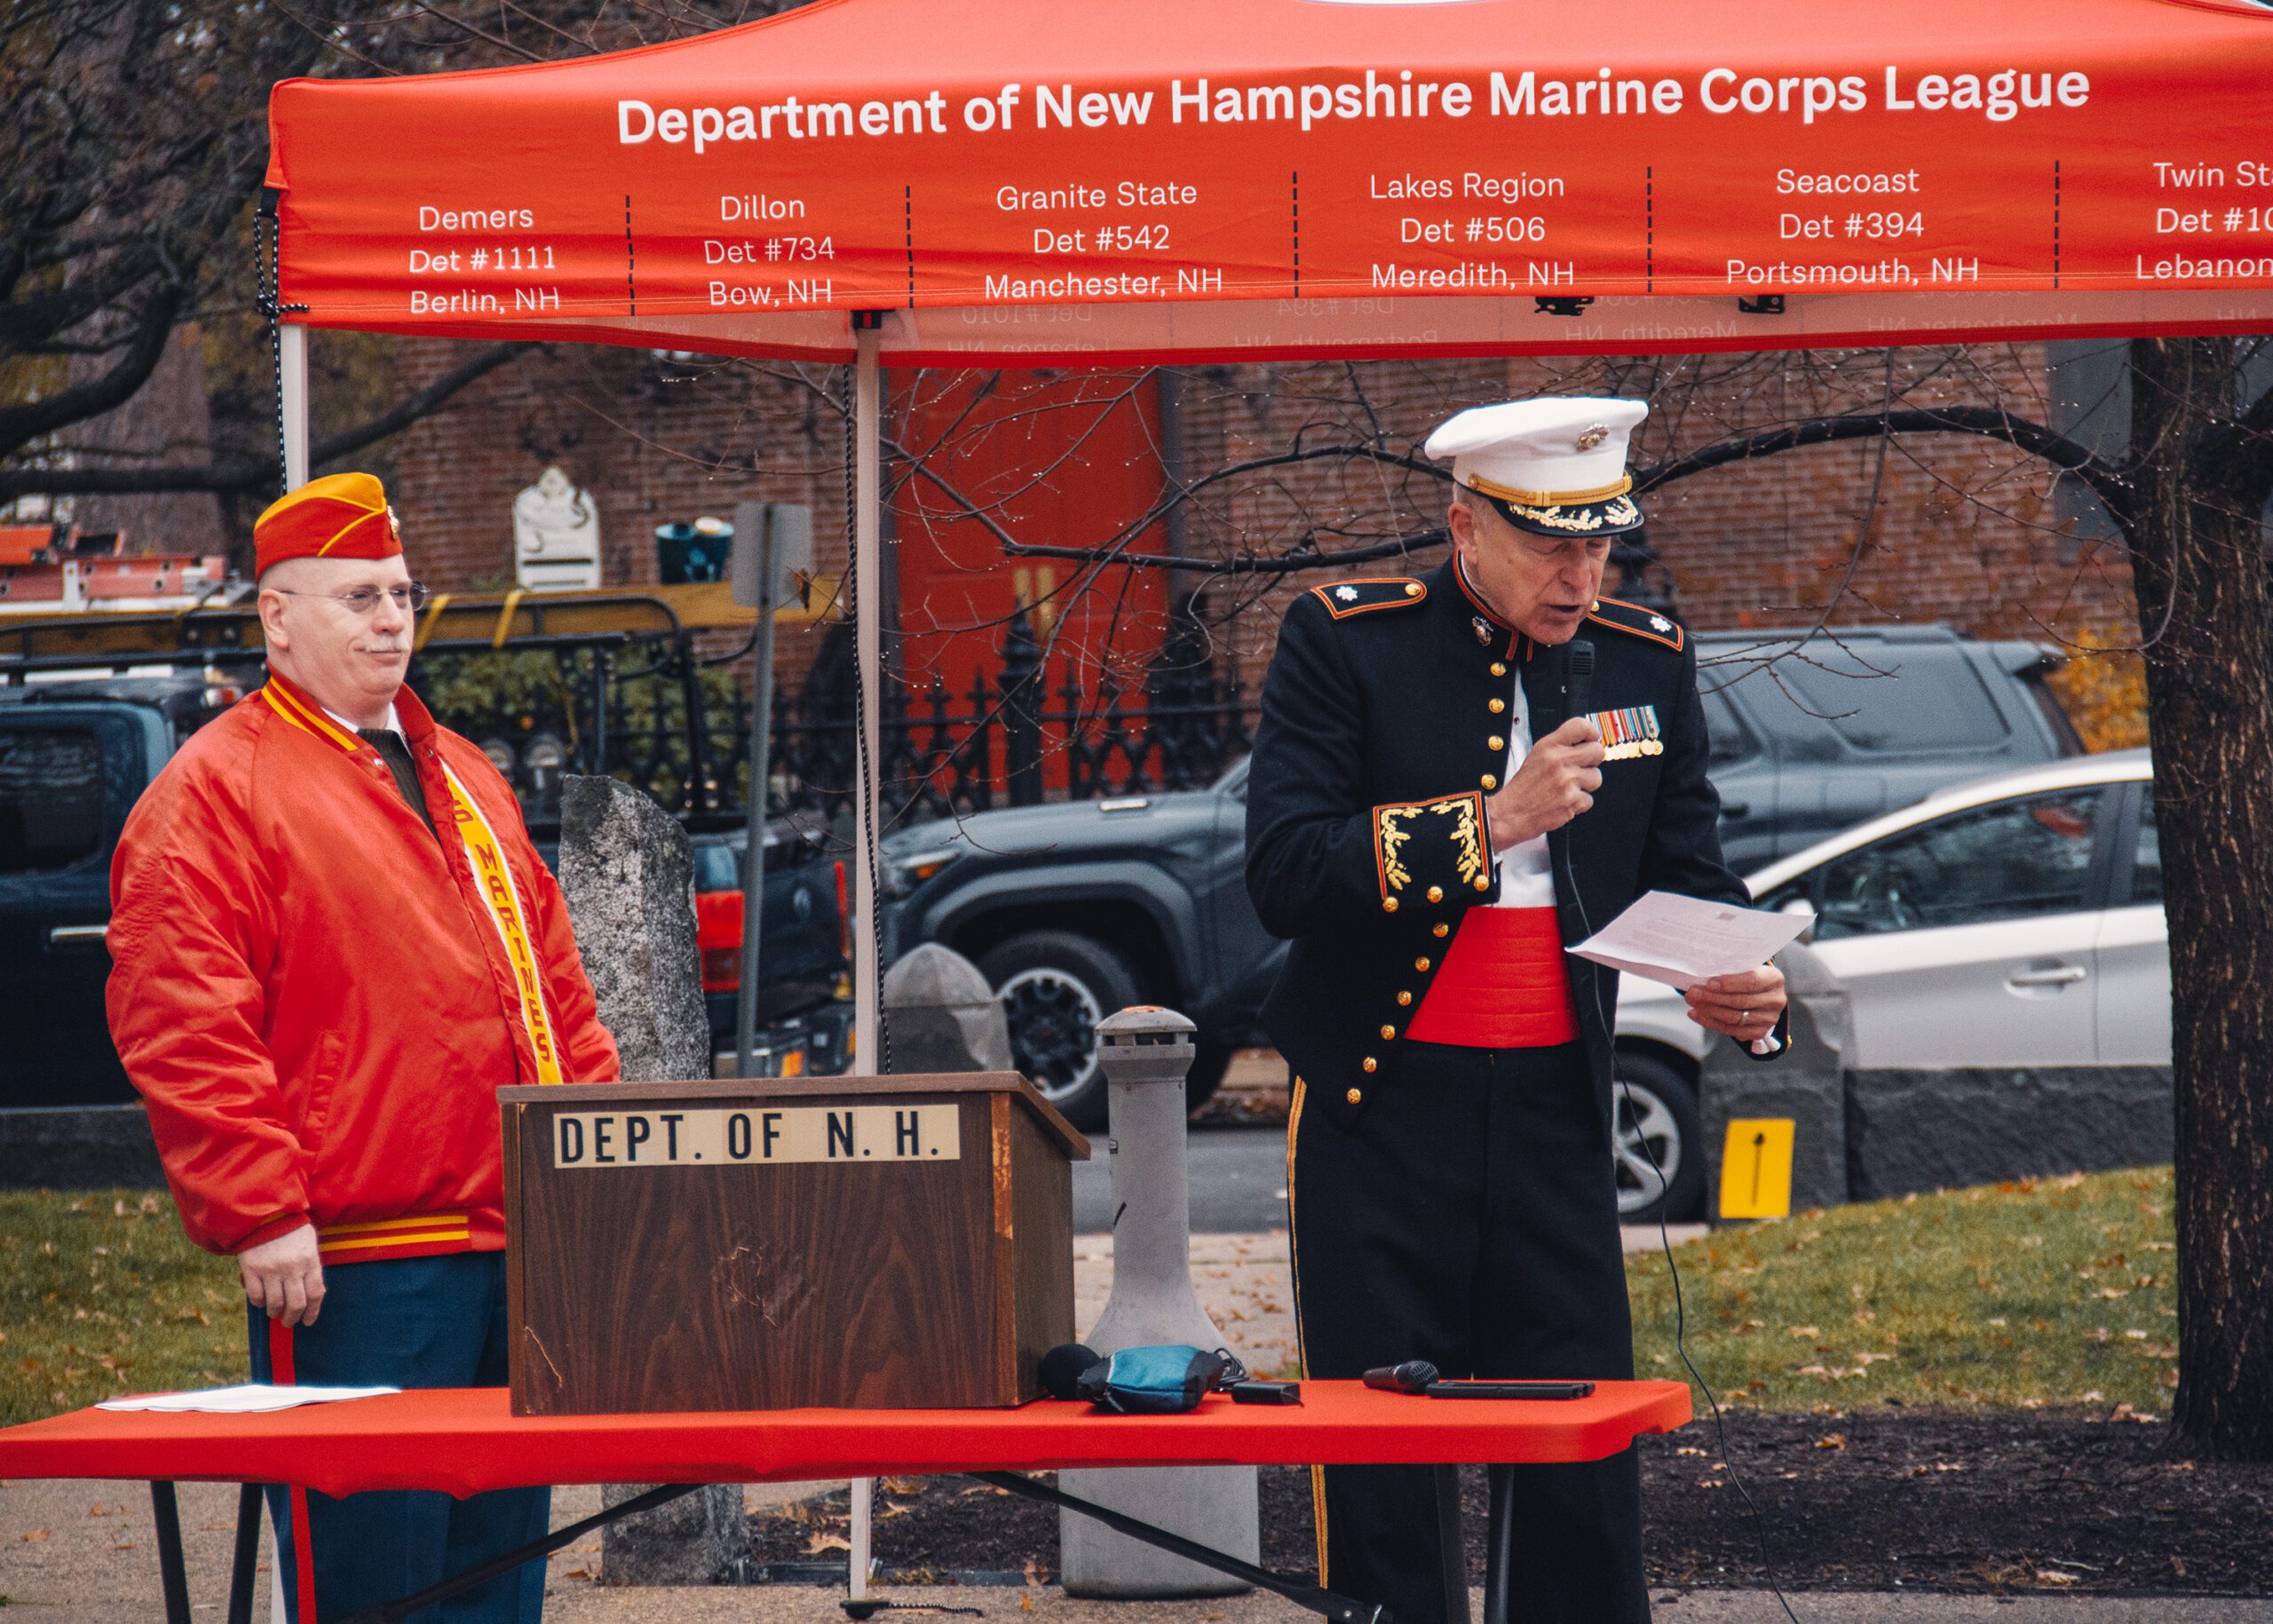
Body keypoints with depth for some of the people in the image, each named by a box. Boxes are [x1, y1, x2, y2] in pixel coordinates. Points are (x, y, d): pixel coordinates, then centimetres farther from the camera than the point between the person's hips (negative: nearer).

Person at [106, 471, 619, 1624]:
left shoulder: (463, 780, 21)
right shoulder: (216, 790, -4)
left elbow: (556, 987, 25)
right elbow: (181, 1027, -12)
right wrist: (258, 1212, -18)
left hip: (518, 1247, 8)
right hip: (350, 1264, -8)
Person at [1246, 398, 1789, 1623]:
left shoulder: (1647, 663, 8)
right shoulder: (1346, 641, -4)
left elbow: (1687, 880, 13)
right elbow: (1284, 878, -13)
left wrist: (1738, 992, -9)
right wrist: (1492, 821, -21)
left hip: (1557, 1110, 3)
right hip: (1381, 1108, -3)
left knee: (1582, 1475, -2)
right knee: (1380, 1482, -2)